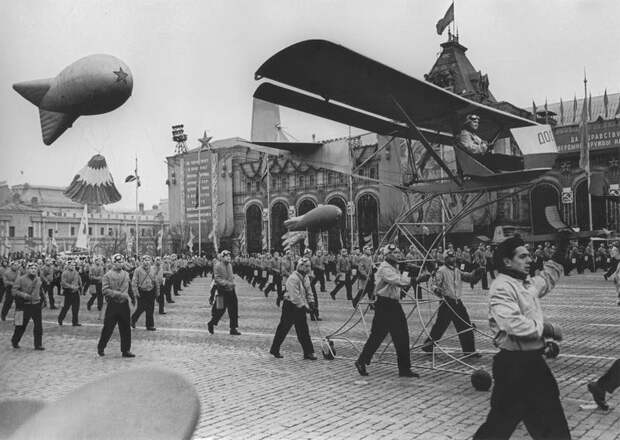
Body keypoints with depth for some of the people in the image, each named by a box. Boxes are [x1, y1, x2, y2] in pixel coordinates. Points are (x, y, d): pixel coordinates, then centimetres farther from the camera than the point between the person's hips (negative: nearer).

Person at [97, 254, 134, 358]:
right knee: (108, 328, 3)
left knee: (126, 328, 6)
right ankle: (100, 348, 21)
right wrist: (119, 294, -18)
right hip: (112, 305, -4)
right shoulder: (107, 275, -5)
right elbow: (105, 290, -14)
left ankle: (126, 350, 14)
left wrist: (127, 296, 5)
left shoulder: (126, 274, 10)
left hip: (124, 305, 4)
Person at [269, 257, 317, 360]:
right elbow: (295, 297, -25)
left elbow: (309, 292, 14)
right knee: (283, 328, 4)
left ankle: (308, 352, 8)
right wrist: (305, 307, -23)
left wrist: (311, 303, 1)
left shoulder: (305, 277, 6)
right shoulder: (293, 279, -23)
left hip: (300, 307, 8)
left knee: (303, 330, 5)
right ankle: (275, 350, 18)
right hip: (290, 306, -8)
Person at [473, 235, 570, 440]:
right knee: (504, 418, -2)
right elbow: (515, 325, -28)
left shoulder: (528, 283, 10)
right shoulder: (501, 287, -18)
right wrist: (548, 328, -15)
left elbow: (548, 277, 31)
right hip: (514, 364, -9)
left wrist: (562, 247, 26)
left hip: (533, 360, 9)